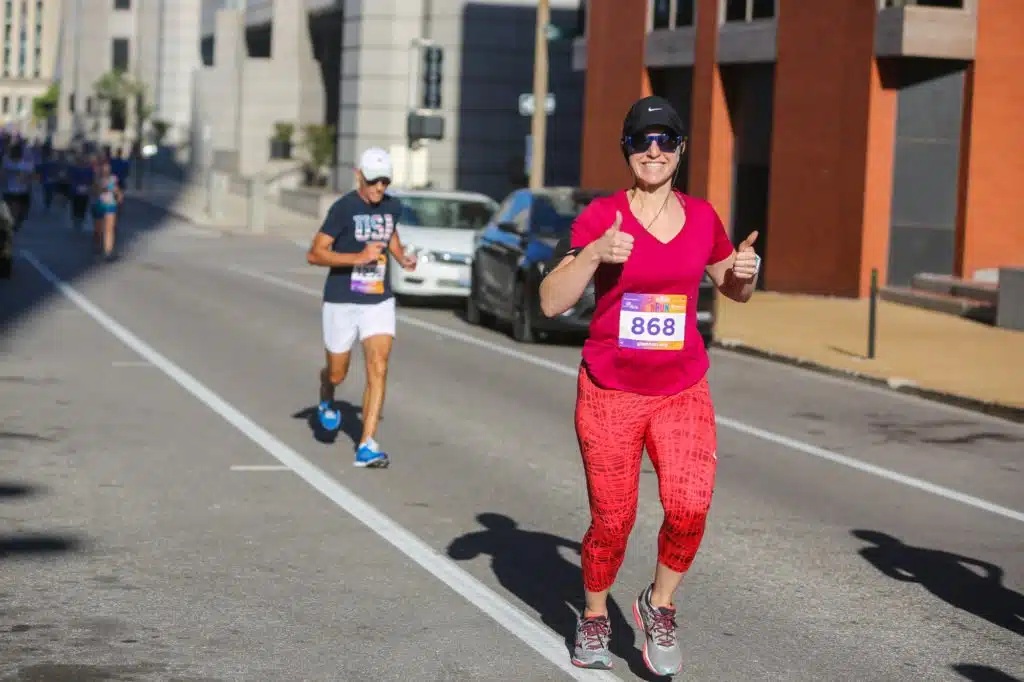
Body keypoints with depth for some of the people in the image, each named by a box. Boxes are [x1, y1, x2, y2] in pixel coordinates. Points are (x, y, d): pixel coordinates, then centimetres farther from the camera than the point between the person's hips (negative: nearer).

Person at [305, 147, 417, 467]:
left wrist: (401, 257, 8)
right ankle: (326, 400, 48)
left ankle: (367, 446, -11)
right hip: (341, 303, -3)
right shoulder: (343, 208, -14)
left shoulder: (392, 206, 3)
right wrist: (358, 257, -27)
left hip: (379, 302, 3)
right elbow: (314, 254, -17)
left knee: (378, 369, -12)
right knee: (337, 373, 10)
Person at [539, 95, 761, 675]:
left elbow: (734, 290, 18)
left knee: (690, 508, -17)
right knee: (613, 521, 2)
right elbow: (552, 302, -12)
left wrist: (746, 271, -5)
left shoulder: (702, 217, 3)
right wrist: (594, 253, -28)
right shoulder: (601, 216, -6)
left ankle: (660, 607, 9)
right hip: (609, 392, -2)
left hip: (683, 393, 2)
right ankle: (595, 618, 29)